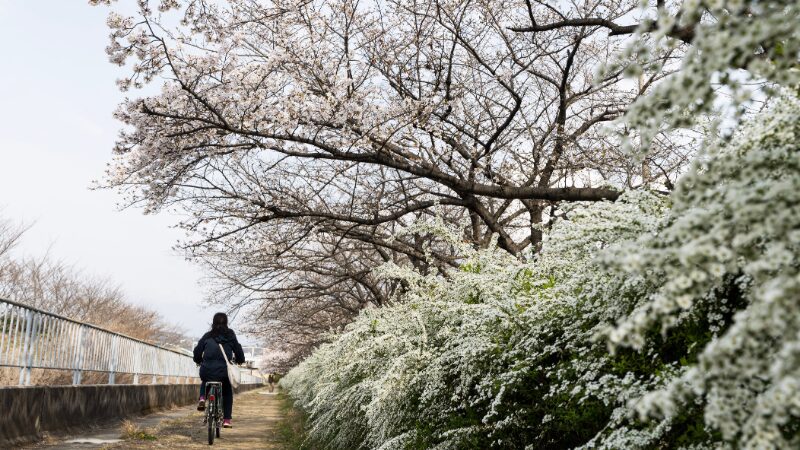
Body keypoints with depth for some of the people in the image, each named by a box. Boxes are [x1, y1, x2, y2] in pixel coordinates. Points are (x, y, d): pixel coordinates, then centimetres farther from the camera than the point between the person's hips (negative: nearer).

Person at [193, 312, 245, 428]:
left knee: (205, 382, 37)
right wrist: (239, 360, 28)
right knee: (227, 393, 23)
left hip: (207, 371, 1)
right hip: (224, 372, -1)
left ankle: (202, 398, 11)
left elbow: (197, 351, 6)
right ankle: (227, 419, 15)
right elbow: (238, 351, 7)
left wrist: (199, 361, 27)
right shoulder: (230, 336, 4)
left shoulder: (207, 336, 6)